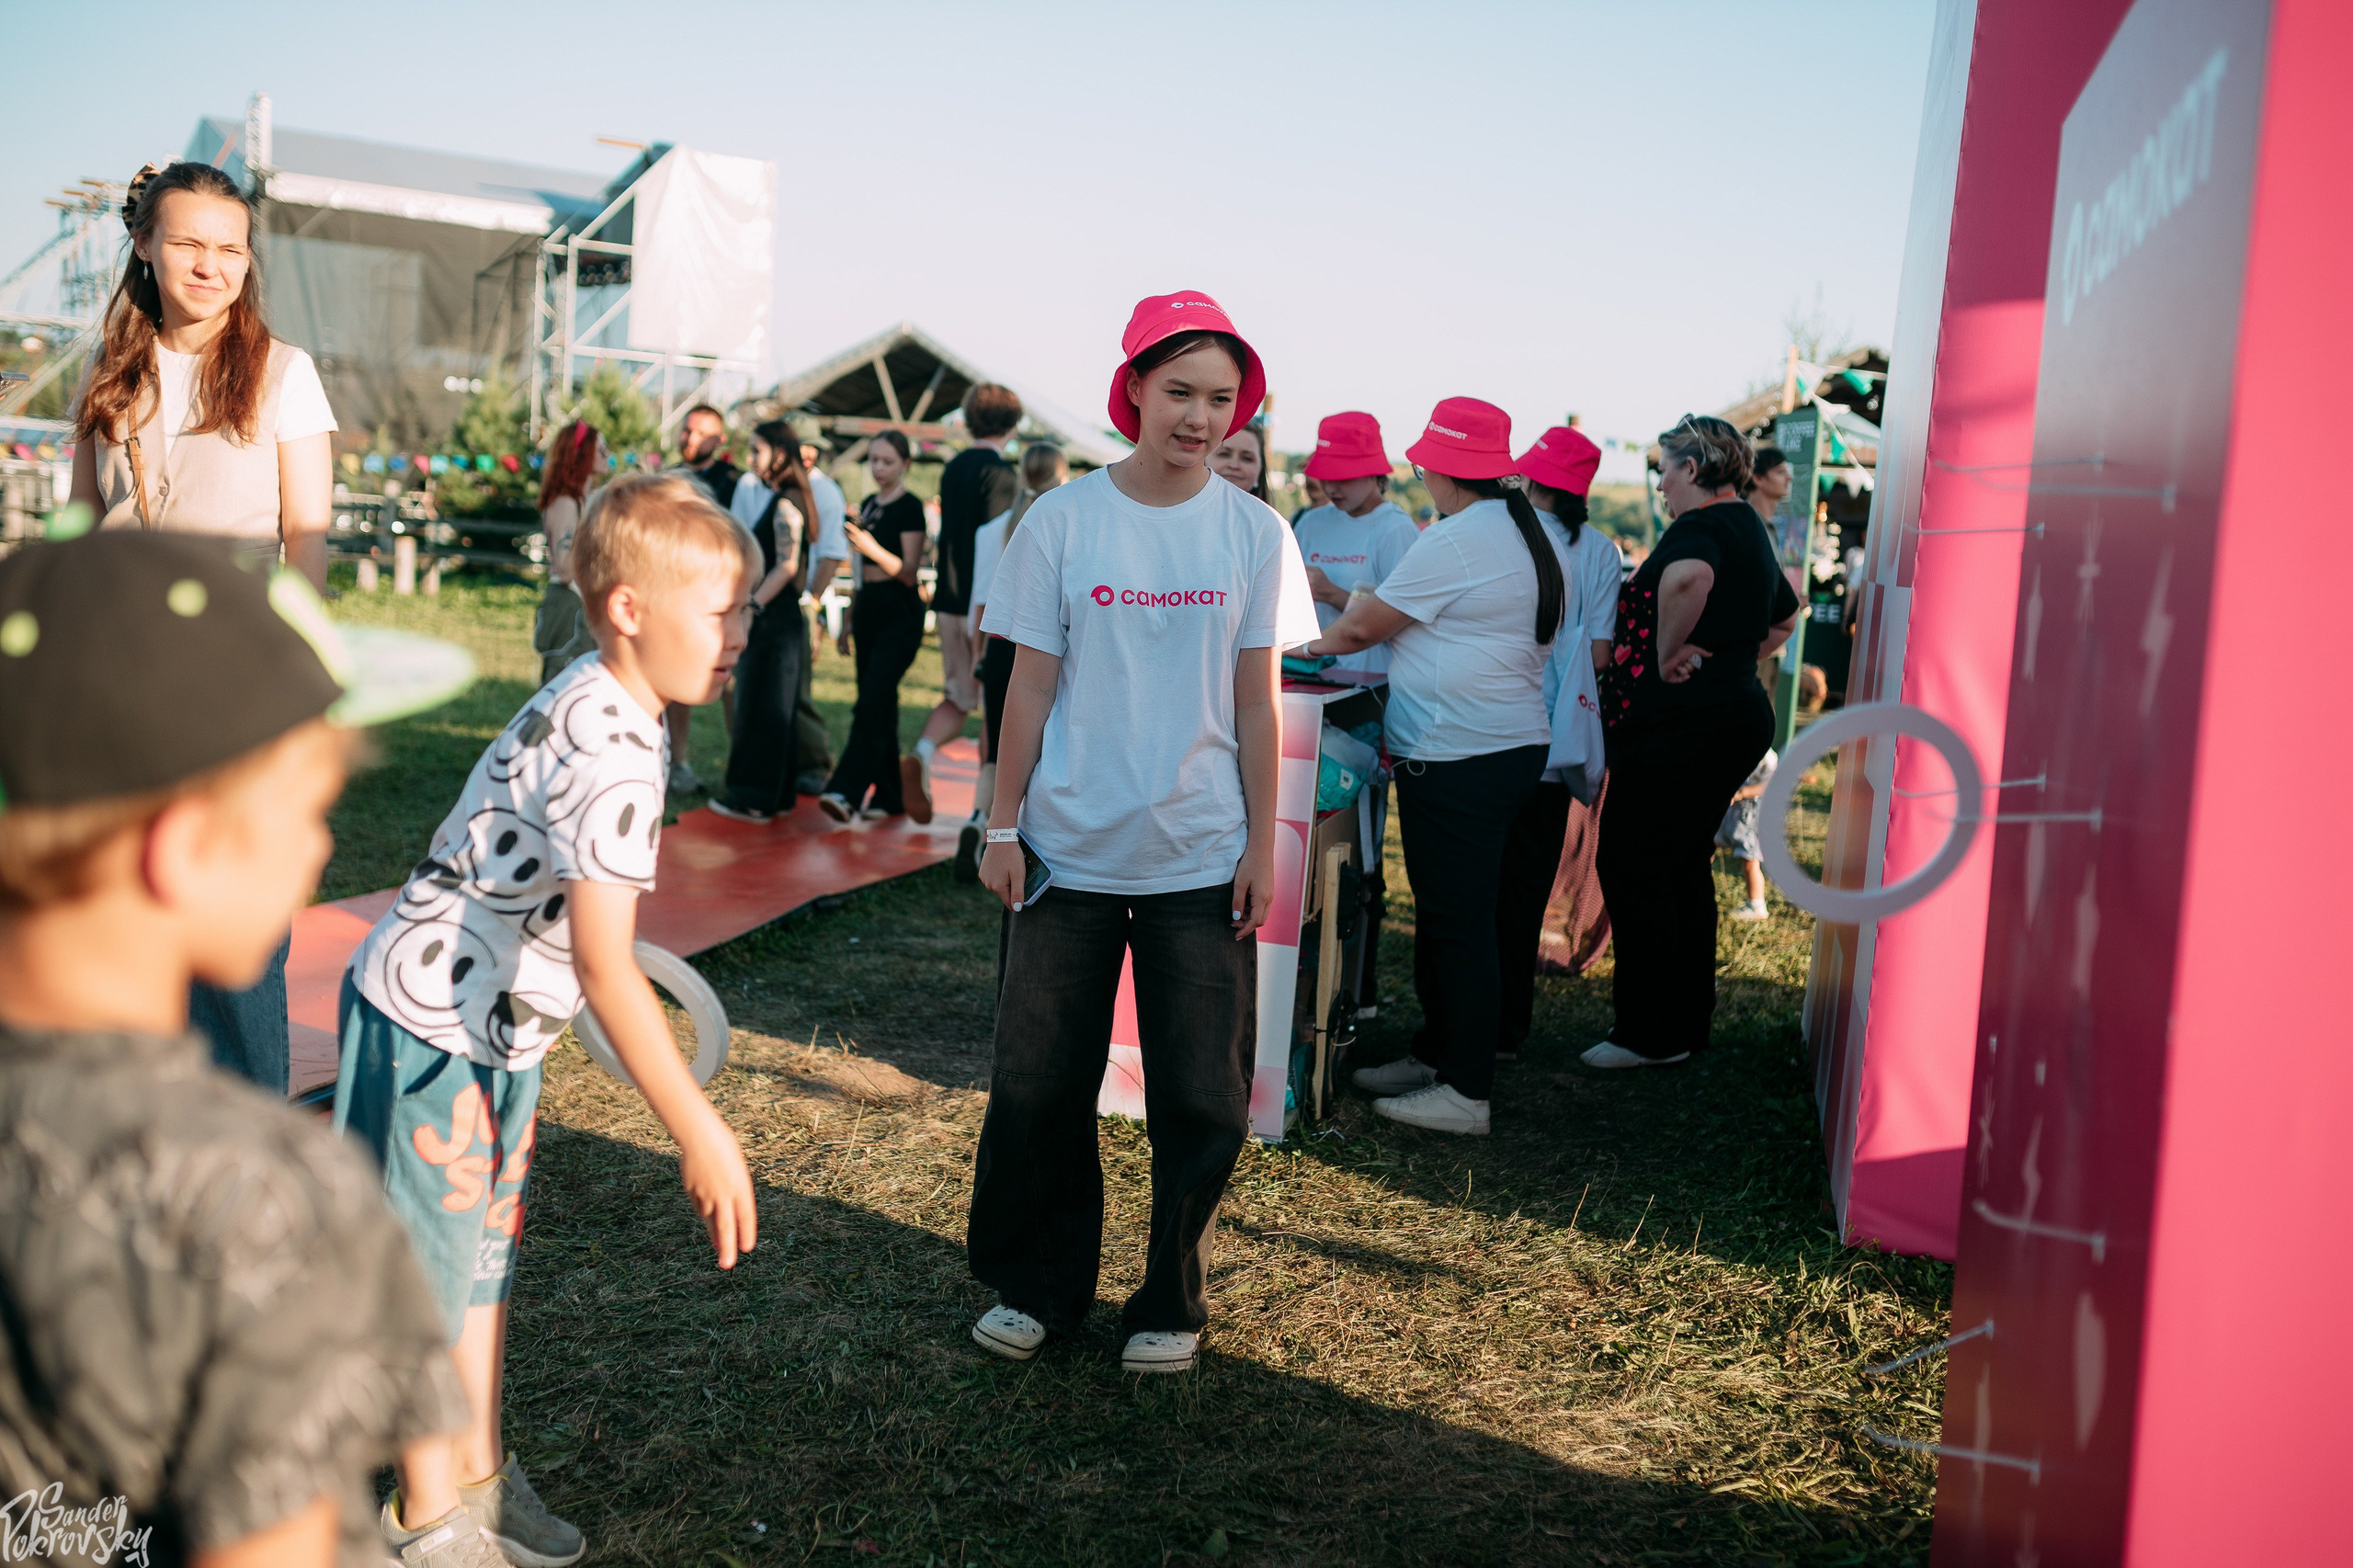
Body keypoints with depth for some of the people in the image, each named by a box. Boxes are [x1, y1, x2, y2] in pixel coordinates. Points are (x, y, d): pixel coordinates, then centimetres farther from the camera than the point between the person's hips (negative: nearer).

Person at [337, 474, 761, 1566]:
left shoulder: (591, 699, 1)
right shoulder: (610, 755, -29)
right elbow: (604, 968, -34)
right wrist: (698, 1132, -33)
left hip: (499, 1026, 10)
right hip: (431, 1025, -10)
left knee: (483, 1252, 20)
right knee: (431, 1269, 6)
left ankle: (477, 1473, 35)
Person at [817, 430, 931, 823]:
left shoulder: (909, 507, -7)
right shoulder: (869, 504, 15)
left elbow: (909, 572, -13)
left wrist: (871, 547, -26)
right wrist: (850, 618, 23)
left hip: (901, 617, -8)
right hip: (868, 610, 8)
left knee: (872, 702, -16)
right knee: (881, 705, 8)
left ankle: (847, 791, -22)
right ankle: (889, 795, 14)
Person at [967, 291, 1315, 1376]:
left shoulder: (1253, 532, 0)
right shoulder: (1061, 521, -2)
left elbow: (1255, 703, 3)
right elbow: (1031, 686, 2)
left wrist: (1261, 847, 1)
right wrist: (1003, 825, 0)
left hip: (1200, 859, 0)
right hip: (1069, 850, 0)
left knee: (1201, 1103, 4)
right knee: (1040, 1085, 8)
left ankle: (1171, 1305, 23)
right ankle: (1038, 1287, 27)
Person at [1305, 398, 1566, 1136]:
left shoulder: (1455, 540, -15)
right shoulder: (1523, 532, 15)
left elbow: (1365, 624, -8)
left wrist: (1316, 644, 13)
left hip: (1460, 756, -10)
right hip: (1509, 740, 10)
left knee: (1458, 920, -4)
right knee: (1446, 912, 18)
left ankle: (1467, 1093, 2)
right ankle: (1436, 1054, 28)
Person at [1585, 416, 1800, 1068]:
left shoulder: (1701, 526, -15)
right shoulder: (1750, 529, 17)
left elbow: (1689, 577, -40)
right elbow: (1783, 618, 33)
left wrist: (1669, 654, -25)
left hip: (1681, 722, -10)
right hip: (1738, 713, 10)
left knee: (1630, 867, -3)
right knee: (1683, 868, 17)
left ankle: (1651, 1033, 2)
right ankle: (1689, 1022, 24)